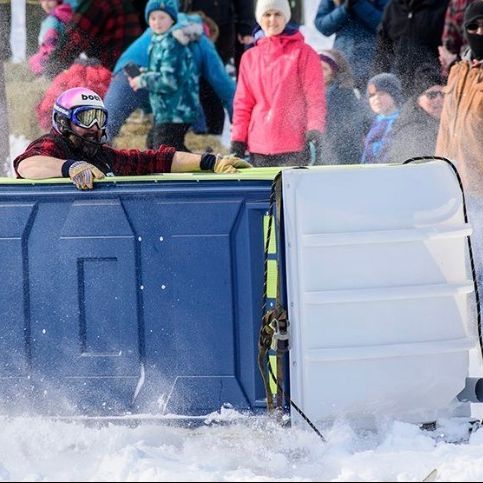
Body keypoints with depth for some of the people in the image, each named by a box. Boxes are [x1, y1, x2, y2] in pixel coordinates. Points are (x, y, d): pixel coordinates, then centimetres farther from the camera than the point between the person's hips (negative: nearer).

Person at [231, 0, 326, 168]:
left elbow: (315, 98, -1)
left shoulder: (304, 53, 4)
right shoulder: (249, 58, 15)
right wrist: (237, 142, 7)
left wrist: (314, 132, -14)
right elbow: (243, 104, 15)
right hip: (259, 148, 4)